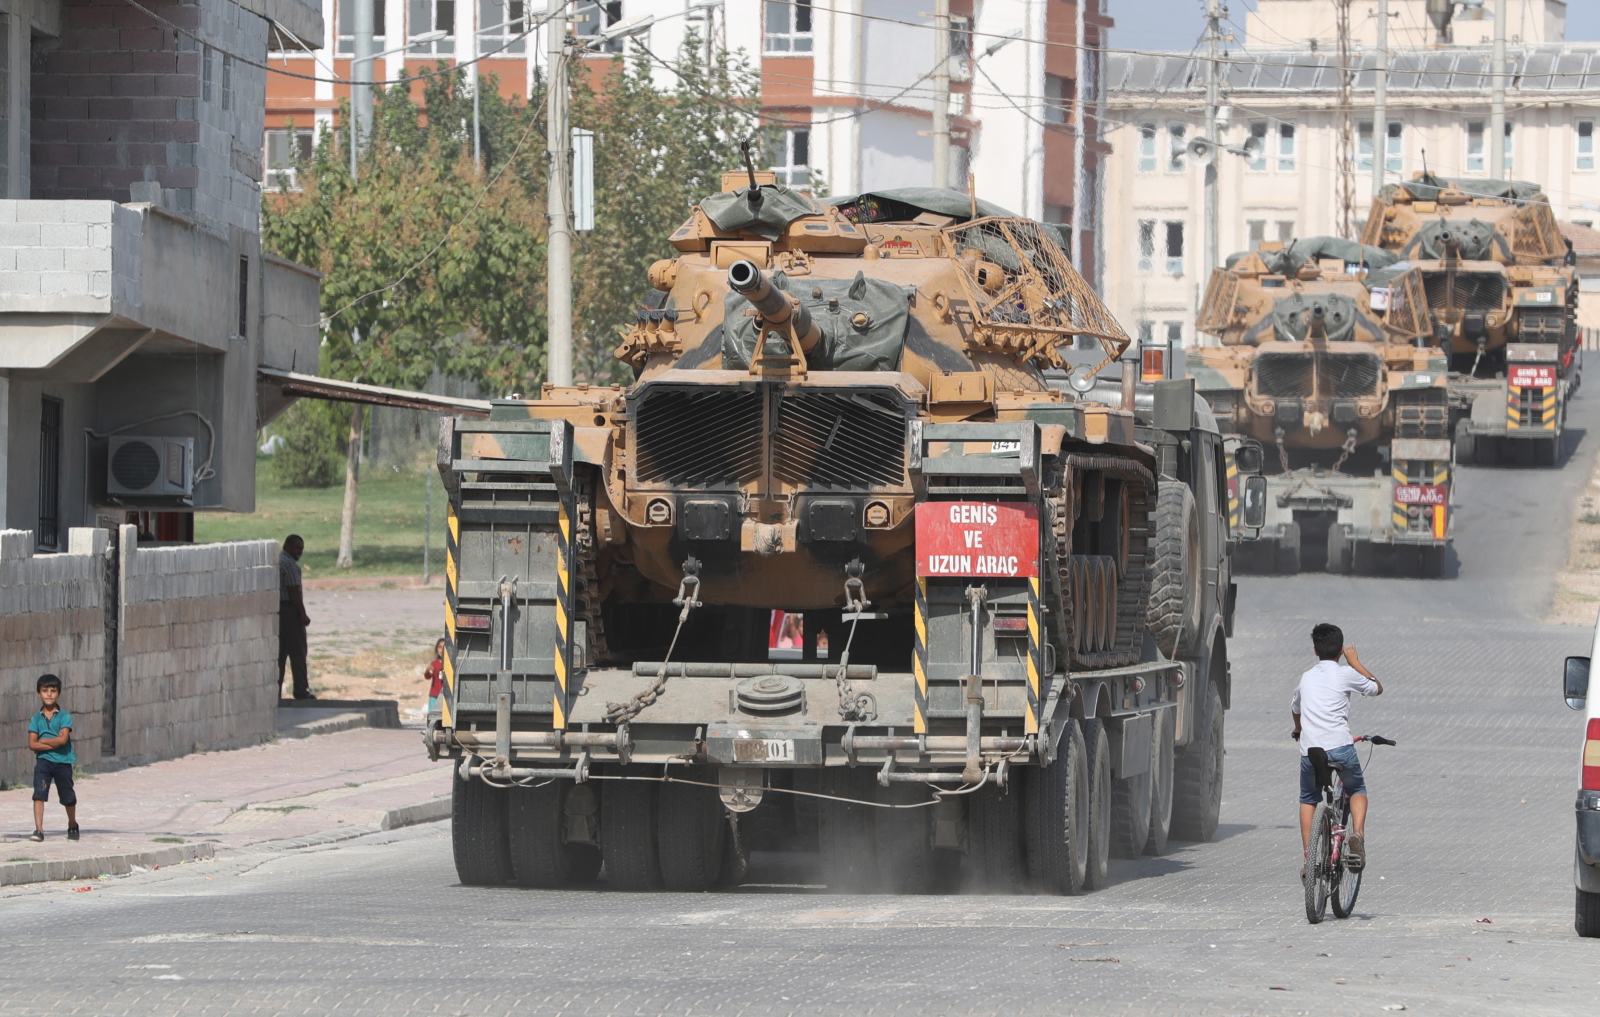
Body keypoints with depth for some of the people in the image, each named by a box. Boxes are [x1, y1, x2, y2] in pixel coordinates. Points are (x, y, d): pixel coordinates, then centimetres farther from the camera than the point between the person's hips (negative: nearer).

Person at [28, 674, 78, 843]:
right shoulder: (36, 719, 3)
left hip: (63, 761, -1)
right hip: (43, 760, 1)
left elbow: (63, 739, -15)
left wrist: (42, 741, -10)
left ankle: (73, 826, 35)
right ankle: (38, 830, -18)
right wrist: (53, 744, -14)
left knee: (68, 797, 13)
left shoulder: (64, 717, -3)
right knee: (39, 793, -16)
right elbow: (32, 744, -6)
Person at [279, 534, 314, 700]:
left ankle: (275, 691, 9)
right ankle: (301, 691, -4)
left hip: (276, 610, 9)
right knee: (297, 653, -4)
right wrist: (303, 614, -15)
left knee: (280, 653, 10)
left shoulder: (275, 561, 16)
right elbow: (294, 591, -18)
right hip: (290, 611, -9)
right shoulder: (289, 564, -14)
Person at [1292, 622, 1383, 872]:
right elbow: (1378, 688, 22)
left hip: (1309, 750, 2)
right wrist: (1355, 662, 31)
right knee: (1357, 790, 22)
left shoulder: (1306, 678, 19)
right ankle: (1357, 834, -5)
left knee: (1308, 800, 24)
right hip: (1340, 747, -2)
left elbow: (1295, 710, 37)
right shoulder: (1345, 674, 6)